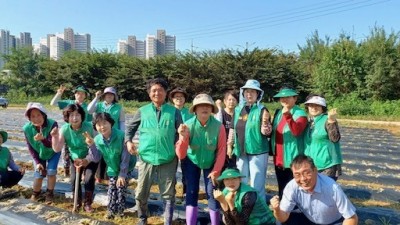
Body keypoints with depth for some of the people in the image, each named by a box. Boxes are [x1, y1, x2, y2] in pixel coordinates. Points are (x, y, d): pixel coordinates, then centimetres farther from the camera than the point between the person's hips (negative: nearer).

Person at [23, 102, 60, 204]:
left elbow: (52, 145, -36)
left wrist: (43, 139, -56)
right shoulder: (27, 128, -25)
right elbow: (30, 147, -12)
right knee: (39, 174, -4)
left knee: (51, 171, -12)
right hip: (38, 154, 2)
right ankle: (36, 192, 26)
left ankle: (50, 193, 13)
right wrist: (37, 162, -14)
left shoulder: (52, 124, -34)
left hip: (53, 153, -1)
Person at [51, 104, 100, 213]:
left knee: (89, 179, -13)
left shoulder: (89, 127, -29)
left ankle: (87, 203, 6)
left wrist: (87, 160, -32)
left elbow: (95, 146, -26)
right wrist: (55, 136, -33)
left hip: (91, 158, -3)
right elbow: (57, 149, -18)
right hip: (76, 158, 3)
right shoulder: (64, 129, -18)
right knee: (74, 179, -3)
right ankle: (77, 202, 20)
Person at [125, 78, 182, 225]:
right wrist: (128, 141, 0)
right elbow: (130, 127, 16)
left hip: (168, 159, -1)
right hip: (146, 158, 1)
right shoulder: (142, 111, 4)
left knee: (168, 193, 8)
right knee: (141, 193, 12)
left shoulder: (174, 112, 1)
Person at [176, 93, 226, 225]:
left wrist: (216, 171, -13)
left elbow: (222, 150, -14)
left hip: (211, 163, 0)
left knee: (212, 193, -5)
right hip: (192, 162, 1)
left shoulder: (218, 126, -26)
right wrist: (184, 137, -42)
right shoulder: (188, 125, -25)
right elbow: (181, 155, -27)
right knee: (192, 193, -3)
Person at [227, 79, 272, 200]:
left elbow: (266, 133, -14)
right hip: (241, 152, 5)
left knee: (257, 184, 3)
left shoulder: (261, 110, -8)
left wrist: (265, 121, -32)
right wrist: (229, 146, 12)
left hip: (258, 152, -5)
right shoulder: (238, 109, 6)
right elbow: (232, 129, 13)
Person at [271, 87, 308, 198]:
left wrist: (288, 115, -31)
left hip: (292, 159, -7)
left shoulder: (300, 113, -8)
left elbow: (297, 131, -25)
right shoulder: (278, 113, 12)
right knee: (281, 189, 17)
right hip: (278, 158, 7)